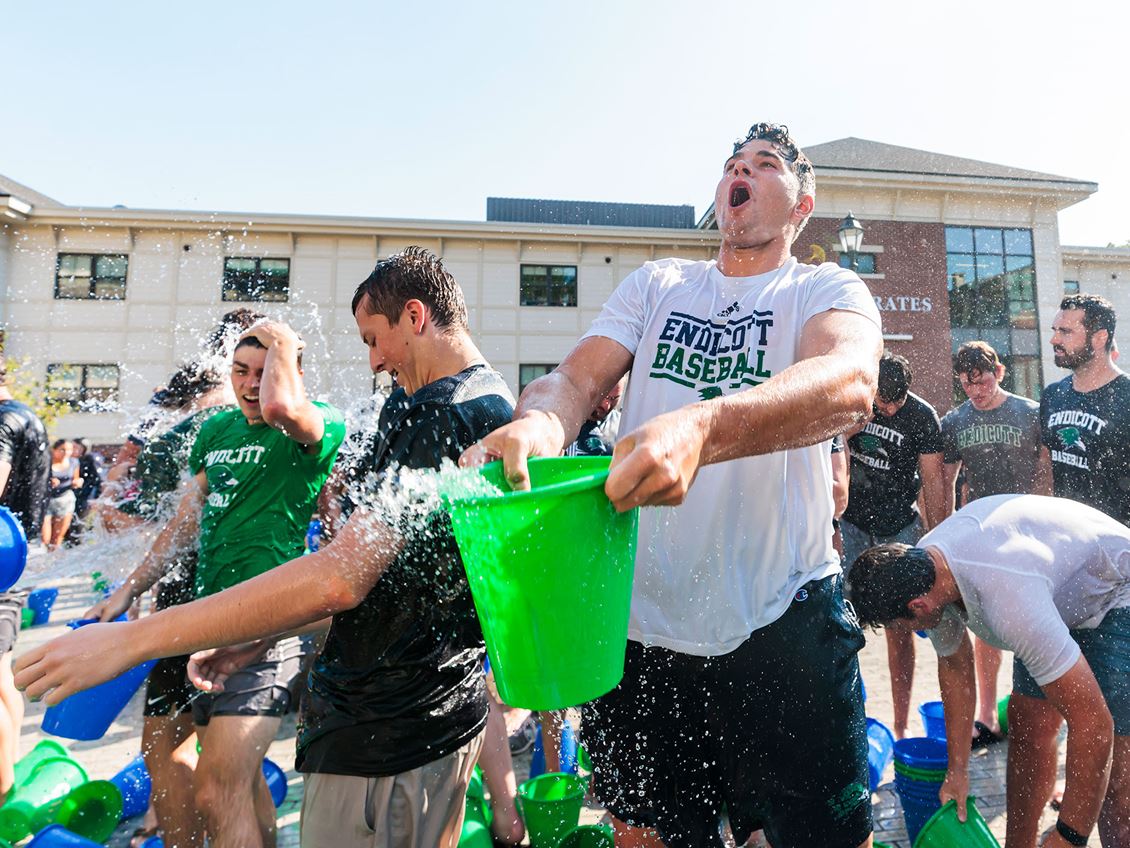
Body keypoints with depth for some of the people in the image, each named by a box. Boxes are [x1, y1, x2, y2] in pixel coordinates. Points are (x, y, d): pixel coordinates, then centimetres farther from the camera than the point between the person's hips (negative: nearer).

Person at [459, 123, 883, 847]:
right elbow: (574, 379, -2)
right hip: (641, 624, 3)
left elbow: (850, 385, -23)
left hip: (784, 624, -2)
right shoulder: (656, 285, 11)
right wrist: (539, 423, -27)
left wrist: (701, 426, -43)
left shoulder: (828, 290, 0)